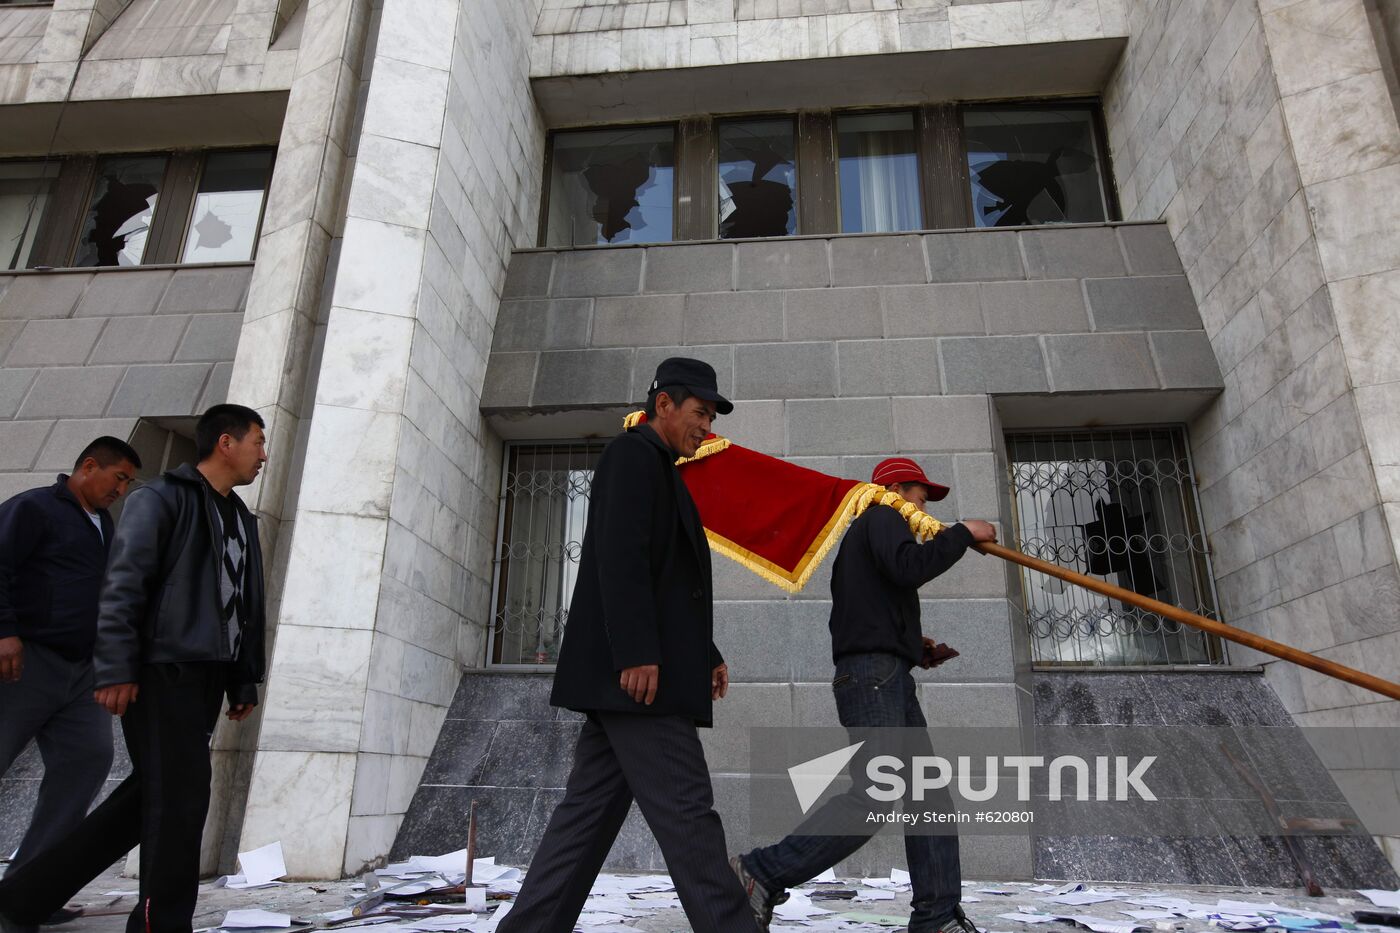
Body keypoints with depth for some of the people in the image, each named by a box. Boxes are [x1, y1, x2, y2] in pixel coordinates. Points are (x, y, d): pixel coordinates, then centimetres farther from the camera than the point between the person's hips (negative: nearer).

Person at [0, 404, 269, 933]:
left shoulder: (242, 520, 19)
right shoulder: (161, 499, -4)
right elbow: (123, 586, -12)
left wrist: (245, 682, 15)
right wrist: (116, 670, -19)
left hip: (208, 678, 8)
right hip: (162, 673, -8)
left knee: (149, 797, 9)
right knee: (178, 800, -4)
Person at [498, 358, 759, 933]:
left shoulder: (658, 470, 26)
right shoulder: (634, 453, -4)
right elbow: (619, 555, -18)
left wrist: (706, 655, 19)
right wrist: (638, 653, -24)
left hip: (622, 676, 10)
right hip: (639, 670, -10)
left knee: (590, 811, 9)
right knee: (685, 810, -8)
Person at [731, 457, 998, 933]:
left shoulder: (862, 536, 30)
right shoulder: (882, 516, 2)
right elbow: (908, 567, -20)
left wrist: (912, 645, 16)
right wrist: (963, 533, -7)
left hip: (888, 680, 11)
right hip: (875, 674, -11)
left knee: (930, 797, 8)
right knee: (875, 797, -18)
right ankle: (760, 875, -15)